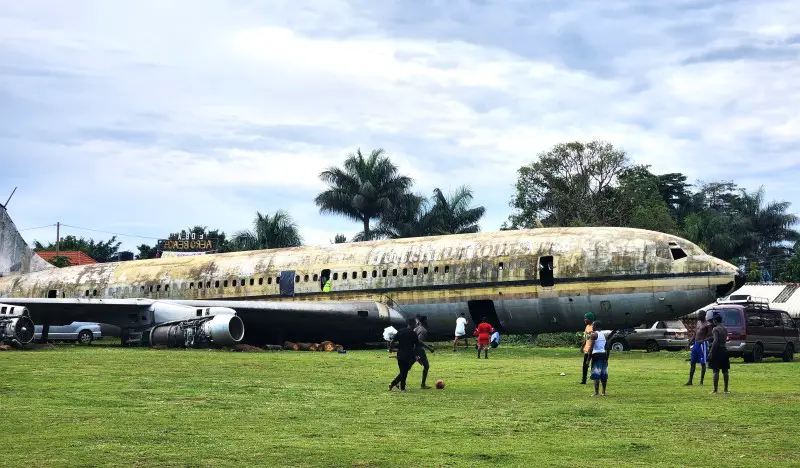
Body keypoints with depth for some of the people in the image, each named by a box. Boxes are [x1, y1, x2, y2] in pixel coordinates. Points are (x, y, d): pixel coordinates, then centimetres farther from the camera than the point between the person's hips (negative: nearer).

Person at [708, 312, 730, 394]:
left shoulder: (715, 329, -13)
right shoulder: (725, 328, 9)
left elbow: (715, 340, -21)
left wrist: (711, 352, -20)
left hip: (717, 350, -7)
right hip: (724, 350, 7)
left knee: (716, 371, -4)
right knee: (725, 371, 11)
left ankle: (715, 390, -5)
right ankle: (726, 389, 13)